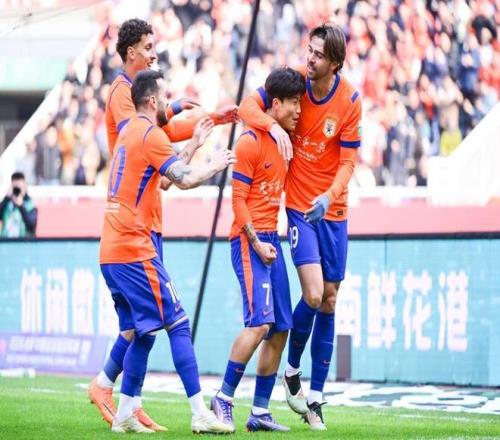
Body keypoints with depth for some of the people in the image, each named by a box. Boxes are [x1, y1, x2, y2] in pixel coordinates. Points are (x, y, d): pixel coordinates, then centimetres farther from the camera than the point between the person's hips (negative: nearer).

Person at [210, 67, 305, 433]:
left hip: (271, 241, 8)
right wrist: (256, 242, -16)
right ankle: (224, 398, -8)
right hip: (250, 241, -8)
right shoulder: (250, 142, -8)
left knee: (280, 329, 5)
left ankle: (260, 411, 9)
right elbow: (238, 199, -11)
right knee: (259, 322, -19)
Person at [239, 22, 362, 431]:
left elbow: (348, 160, -7)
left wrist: (330, 196, -25)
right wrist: (273, 126, -29)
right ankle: (292, 370, 10)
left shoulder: (350, 101, -9)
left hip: (332, 210, 2)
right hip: (298, 206, -2)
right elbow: (248, 106, -9)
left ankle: (316, 396, 16)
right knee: (313, 295, -16)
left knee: (329, 302, 6)